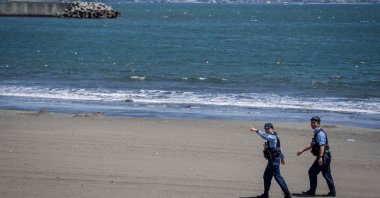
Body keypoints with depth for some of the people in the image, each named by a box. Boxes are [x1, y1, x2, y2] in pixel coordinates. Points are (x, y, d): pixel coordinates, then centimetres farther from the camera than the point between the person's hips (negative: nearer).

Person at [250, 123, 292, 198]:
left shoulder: (273, 137, -15)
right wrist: (282, 158, 32)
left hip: (274, 160, -10)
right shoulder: (271, 137, 16)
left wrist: (256, 130, -44)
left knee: (278, 177, -9)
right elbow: (279, 148, 25)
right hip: (272, 160, 10)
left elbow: (265, 136, -38)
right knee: (266, 176, 15)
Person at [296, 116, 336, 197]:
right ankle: (332, 192, 13)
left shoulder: (320, 133, -15)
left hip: (323, 157, -10)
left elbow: (322, 146, -24)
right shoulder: (317, 133, 18)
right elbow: (311, 145, 26)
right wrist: (302, 150, 23)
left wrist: (320, 157, -30)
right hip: (325, 157, 10)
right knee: (326, 174, 11)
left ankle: (312, 191, 6)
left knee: (312, 172, -2)